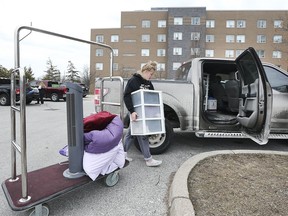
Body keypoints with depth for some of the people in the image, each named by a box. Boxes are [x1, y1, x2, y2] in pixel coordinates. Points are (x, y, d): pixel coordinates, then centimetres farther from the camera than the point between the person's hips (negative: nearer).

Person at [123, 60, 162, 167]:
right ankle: (148, 159, 4)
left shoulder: (148, 83, 12)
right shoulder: (133, 80, -11)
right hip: (136, 112, -8)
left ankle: (123, 153, 27)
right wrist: (132, 111, -24)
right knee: (142, 134, -4)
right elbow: (126, 96, -16)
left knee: (132, 132, 14)